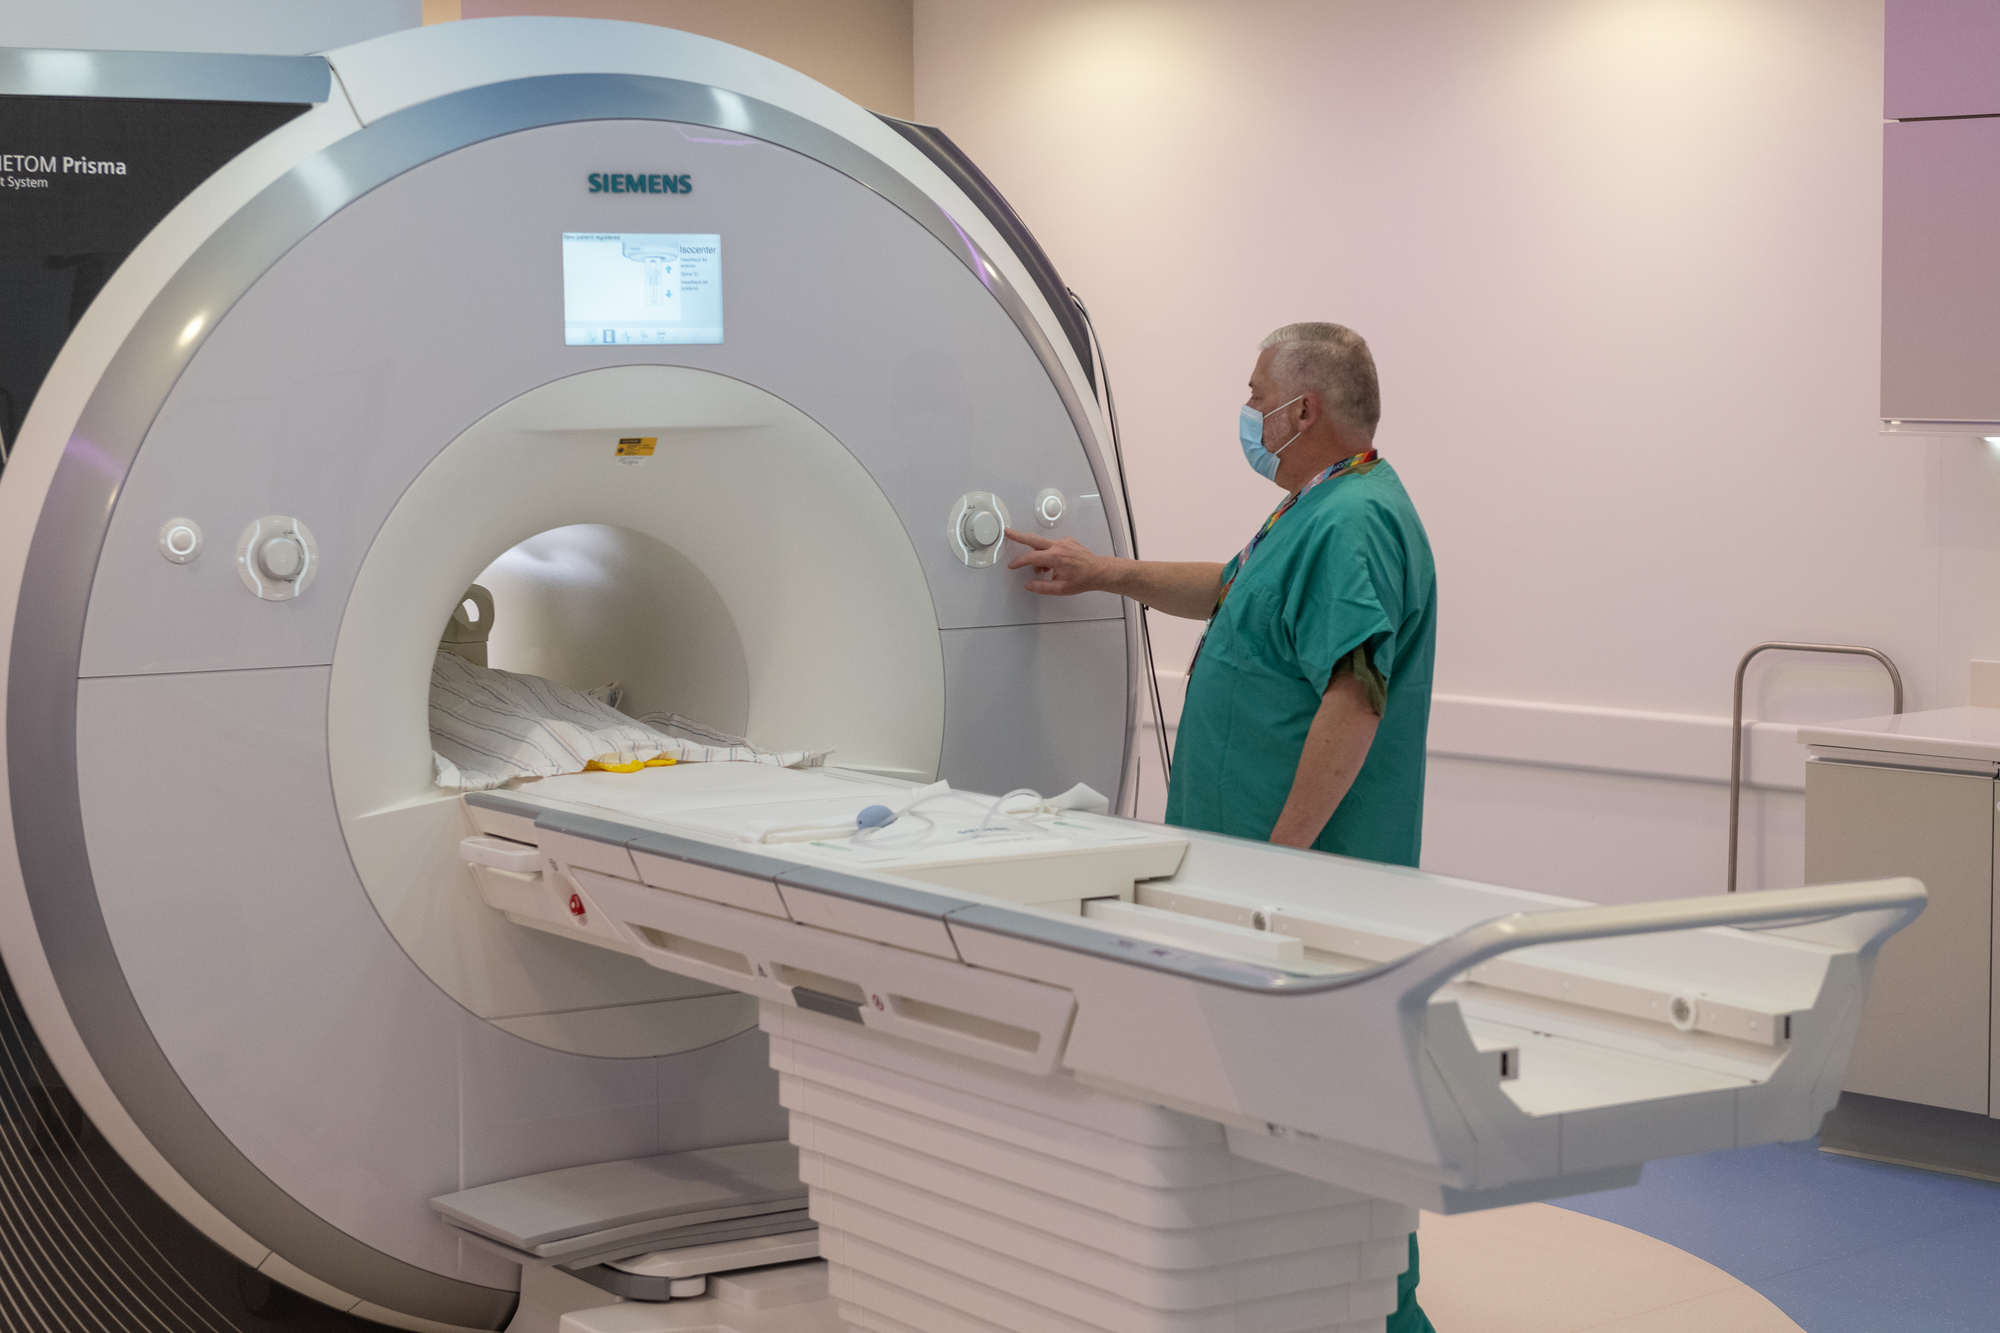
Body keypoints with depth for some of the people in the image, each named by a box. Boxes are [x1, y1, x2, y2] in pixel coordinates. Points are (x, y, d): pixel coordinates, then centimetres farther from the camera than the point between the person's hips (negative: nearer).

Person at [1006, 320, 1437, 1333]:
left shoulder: (1355, 525, -18)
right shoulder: (1315, 512, 17)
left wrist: (1283, 852, -27)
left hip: (1313, 869, -11)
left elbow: (1353, 701, -27)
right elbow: (1231, 591, 36)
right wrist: (1108, 575, 35)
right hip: (1269, 865, 11)